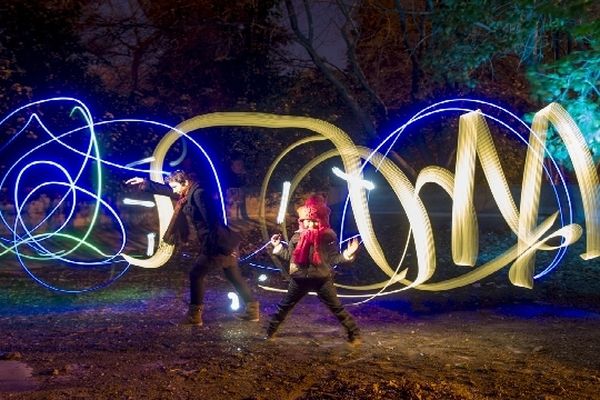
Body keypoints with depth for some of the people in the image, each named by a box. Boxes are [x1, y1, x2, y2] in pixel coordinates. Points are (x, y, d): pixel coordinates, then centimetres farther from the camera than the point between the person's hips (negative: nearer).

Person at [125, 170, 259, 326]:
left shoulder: (199, 194, -14)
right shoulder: (189, 195, 14)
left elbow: (212, 221, -22)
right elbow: (165, 190, 27)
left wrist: (211, 246, -25)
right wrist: (144, 183, 26)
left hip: (219, 244, -10)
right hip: (222, 243, 10)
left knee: (196, 275, -3)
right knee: (235, 277, 13)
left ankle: (194, 315, 0)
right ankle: (252, 310, 18)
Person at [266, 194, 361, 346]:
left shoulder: (328, 236, -9)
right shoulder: (298, 236, 1)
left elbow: (333, 258, -9)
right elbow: (289, 256, 11)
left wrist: (347, 254, -24)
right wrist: (278, 246, 7)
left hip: (322, 279, -3)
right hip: (300, 279, 4)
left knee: (337, 308, -1)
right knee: (284, 306, 14)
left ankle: (354, 334, 8)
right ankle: (270, 331, 29)